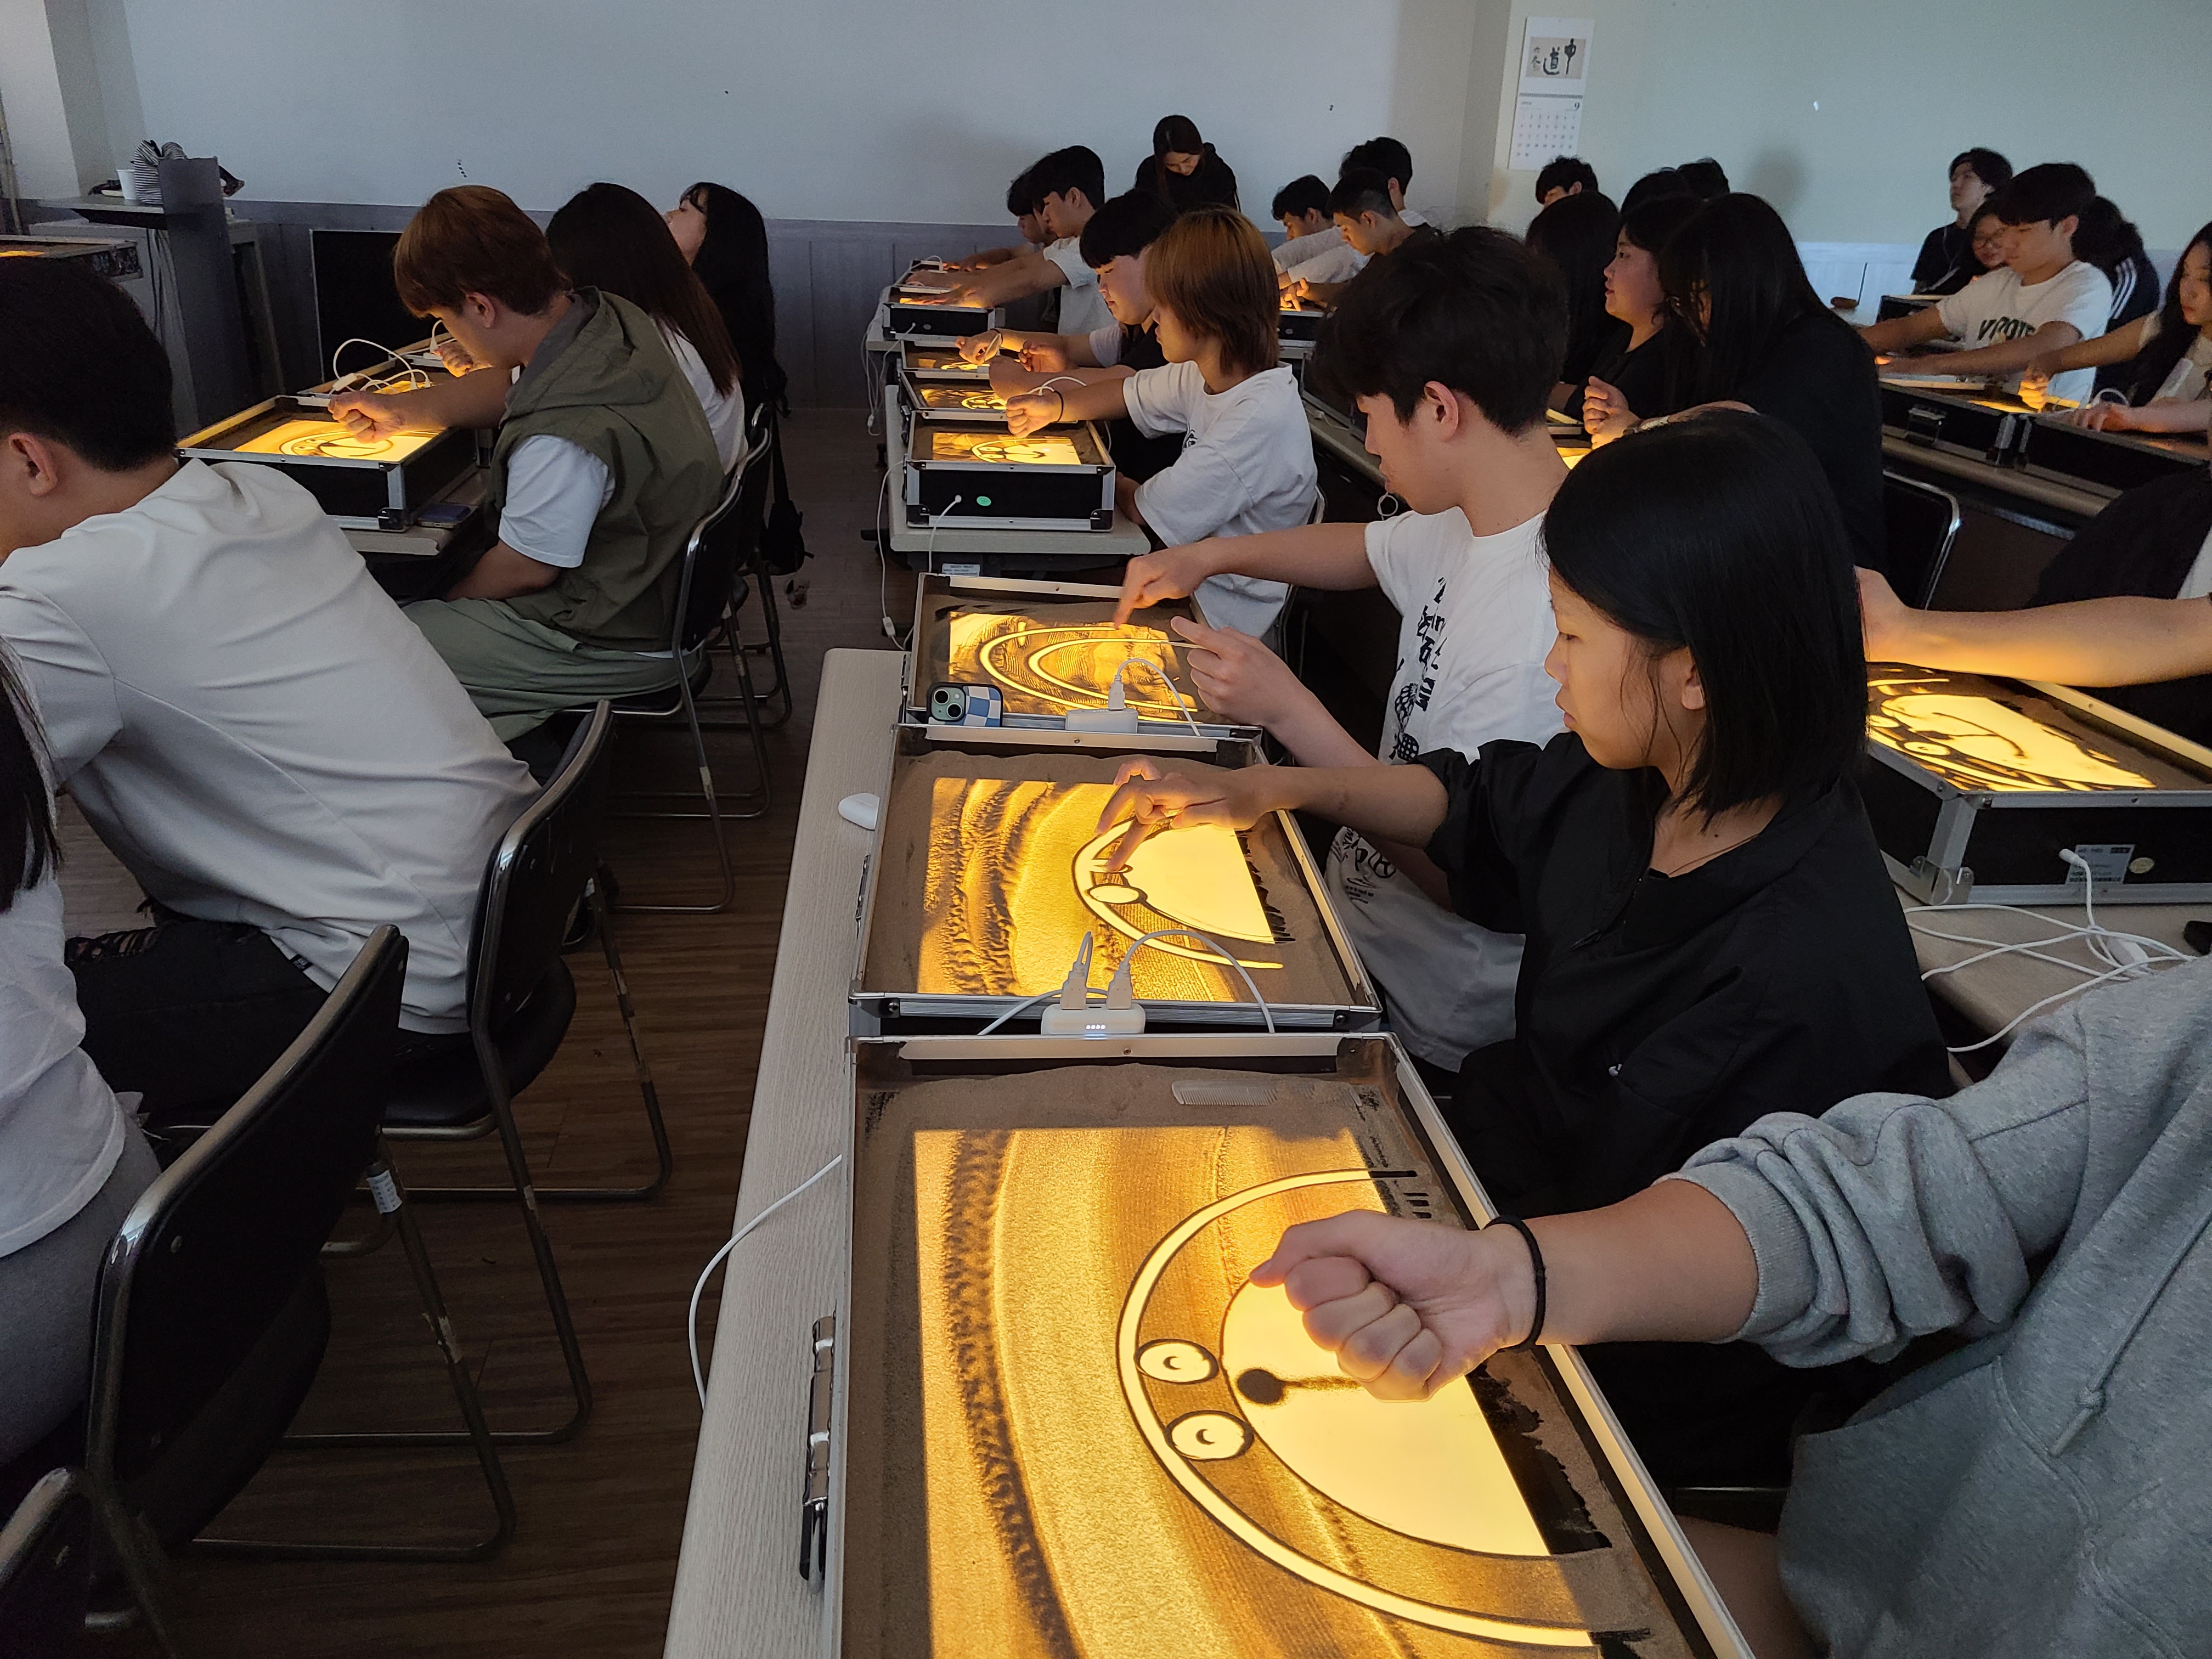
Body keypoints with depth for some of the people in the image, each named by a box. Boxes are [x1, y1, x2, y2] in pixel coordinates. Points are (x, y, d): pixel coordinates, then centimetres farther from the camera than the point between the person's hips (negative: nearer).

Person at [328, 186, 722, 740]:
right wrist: (402, 409, 11)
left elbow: (524, 570, -18)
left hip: (620, 645, -10)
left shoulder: (561, 439, -34)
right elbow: (507, 388, 15)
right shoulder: (608, 316, -6)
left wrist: (450, 600, 1)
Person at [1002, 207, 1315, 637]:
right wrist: (1054, 406, -4)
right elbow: (1129, 395, 15)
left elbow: (1145, 510, -21)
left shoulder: (1258, 421, -29)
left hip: (1222, 613, -8)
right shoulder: (1213, 373, -3)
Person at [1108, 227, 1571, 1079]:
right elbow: (1368, 550, 20)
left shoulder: (1543, 628, -32)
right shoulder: (1470, 519, -3)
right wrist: (1214, 554, 11)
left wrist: (1290, 713, -26)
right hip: (1357, 889, 8)